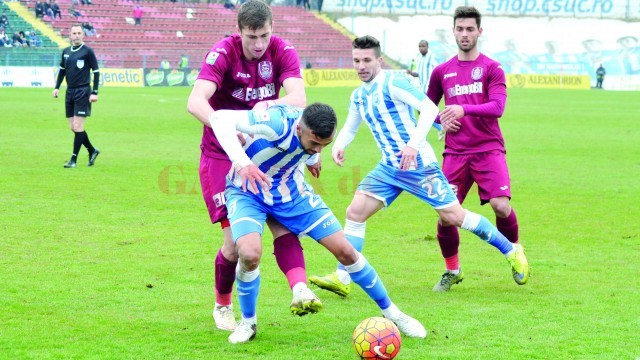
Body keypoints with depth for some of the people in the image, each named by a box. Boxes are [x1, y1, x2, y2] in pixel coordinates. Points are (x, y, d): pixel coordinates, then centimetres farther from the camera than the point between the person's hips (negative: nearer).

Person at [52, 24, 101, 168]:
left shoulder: (87, 51, -6)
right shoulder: (66, 51, 10)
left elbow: (96, 71, -6)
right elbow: (62, 70, 22)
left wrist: (95, 93, -12)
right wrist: (57, 87, 10)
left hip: (83, 92, -6)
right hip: (70, 92, 6)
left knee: (78, 127, -9)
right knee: (73, 128, 6)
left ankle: (73, 160, -3)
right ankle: (92, 151, 25)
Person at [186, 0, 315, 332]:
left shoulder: (283, 52, -9)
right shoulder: (223, 53, -18)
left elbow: (299, 99, -23)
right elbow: (195, 102, -33)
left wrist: (267, 105, -43)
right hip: (222, 155, -3)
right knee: (236, 239, -8)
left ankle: (300, 290, -29)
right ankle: (222, 307, 15)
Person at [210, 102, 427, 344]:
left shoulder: (316, 131, -16)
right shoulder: (279, 122, -36)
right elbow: (220, 118, -45)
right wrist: (241, 161, -56)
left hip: (290, 189, 5)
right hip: (248, 192, -4)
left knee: (345, 250, -3)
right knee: (250, 253, -31)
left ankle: (391, 313, 16)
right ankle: (248, 323, -3)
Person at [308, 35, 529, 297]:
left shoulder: (393, 83, -13)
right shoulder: (358, 96, 11)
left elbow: (429, 108, -22)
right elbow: (350, 128, 26)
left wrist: (414, 144, -33)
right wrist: (338, 146, 3)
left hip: (418, 165, -7)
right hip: (389, 168, 7)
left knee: (454, 217, -5)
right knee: (355, 212, -6)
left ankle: (512, 251, 10)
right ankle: (341, 279, -4)